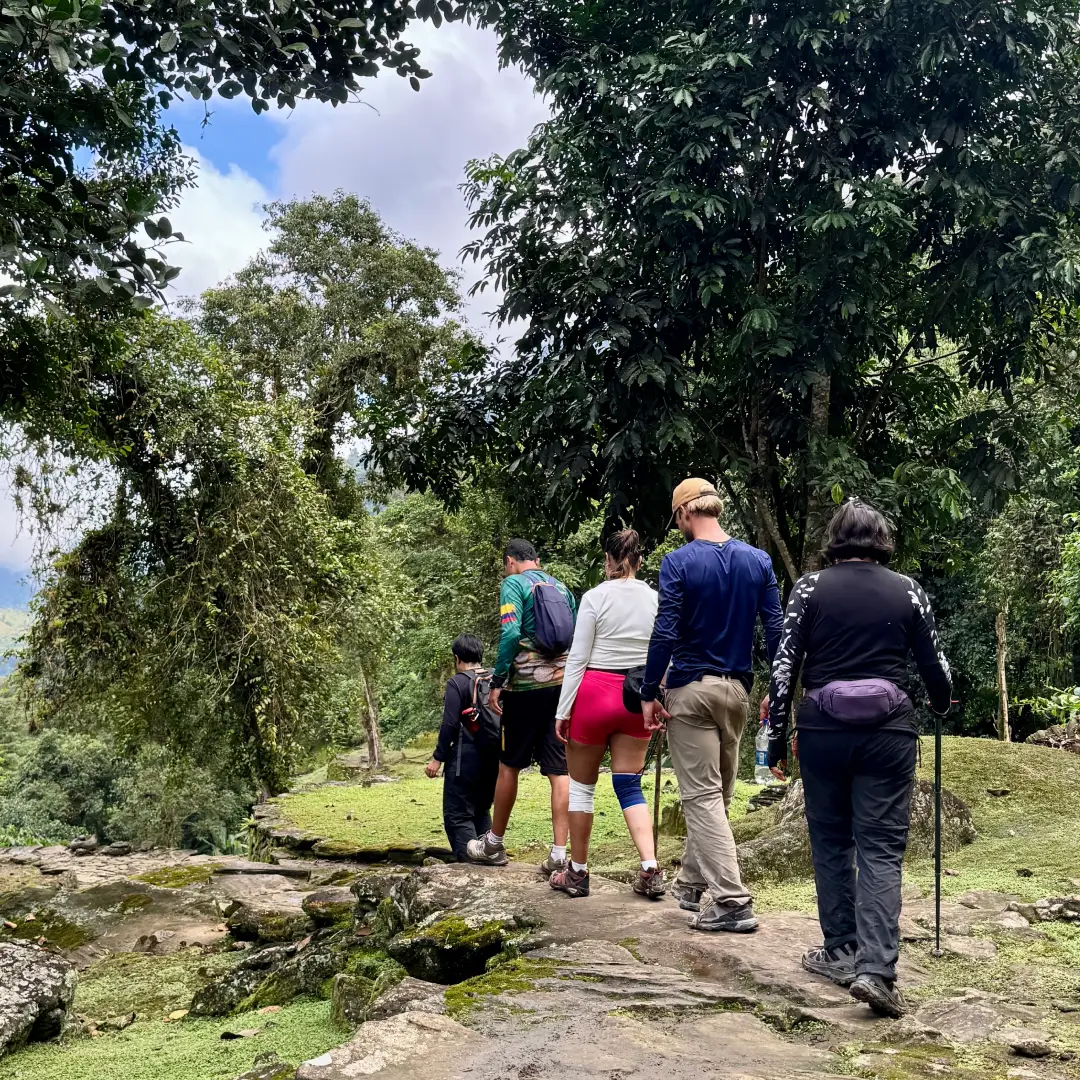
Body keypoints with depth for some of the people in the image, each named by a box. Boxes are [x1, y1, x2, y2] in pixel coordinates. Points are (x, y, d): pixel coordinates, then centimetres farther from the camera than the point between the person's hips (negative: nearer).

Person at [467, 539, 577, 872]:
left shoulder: (513, 584, -3)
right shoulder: (561, 587, 16)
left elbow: (511, 633, -16)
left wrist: (497, 681, -11)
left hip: (528, 685, -5)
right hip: (563, 683, 5)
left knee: (509, 764, 9)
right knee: (559, 770, 2)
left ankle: (494, 844, 22)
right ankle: (559, 853, -1)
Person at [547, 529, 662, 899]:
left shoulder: (595, 597, -8)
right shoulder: (656, 600, 2)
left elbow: (577, 658, -8)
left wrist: (563, 711, -4)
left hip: (594, 694, -3)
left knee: (582, 785, 11)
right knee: (629, 786, 11)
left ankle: (578, 872, 18)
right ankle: (651, 869, -2)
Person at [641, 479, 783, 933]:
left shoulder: (678, 562, -10)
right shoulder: (758, 561, 4)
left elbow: (665, 634, -15)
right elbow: (775, 628, 2)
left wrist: (648, 693, -9)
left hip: (690, 690, -5)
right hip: (736, 689, 5)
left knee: (702, 796, -2)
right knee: (718, 793, 16)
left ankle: (732, 902, -7)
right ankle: (692, 884, 31)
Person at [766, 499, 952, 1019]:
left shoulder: (811, 586, 0)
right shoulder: (908, 591, 3)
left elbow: (784, 665, -2)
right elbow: (934, 665, 9)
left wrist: (777, 737, 5)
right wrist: (941, 704, 32)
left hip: (823, 730, 0)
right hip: (889, 732, 0)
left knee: (831, 843, 14)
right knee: (881, 848, 2)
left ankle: (840, 952, 22)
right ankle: (876, 968, -9)